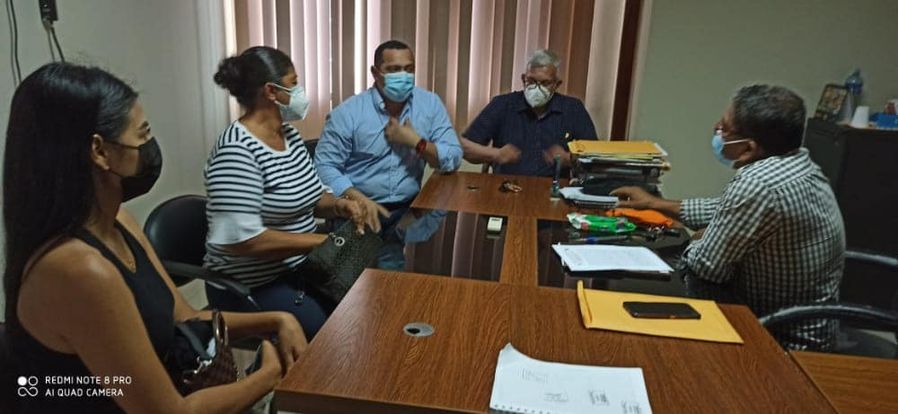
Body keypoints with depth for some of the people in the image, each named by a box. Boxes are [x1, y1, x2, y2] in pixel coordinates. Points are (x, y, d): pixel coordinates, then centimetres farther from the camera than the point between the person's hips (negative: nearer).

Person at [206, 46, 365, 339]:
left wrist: (339, 205, -7)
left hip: (298, 267, 8)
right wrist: (323, 241, -24)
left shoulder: (289, 134, 4)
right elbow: (241, 239, -29)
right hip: (251, 287, -8)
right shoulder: (237, 151, -23)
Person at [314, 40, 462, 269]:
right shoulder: (347, 112, -5)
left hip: (407, 208, 2)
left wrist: (416, 142, -14)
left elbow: (453, 159, 1)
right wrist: (359, 199, -22)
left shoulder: (430, 104, 3)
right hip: (358, 208, -2)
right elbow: (324, 166, -9)